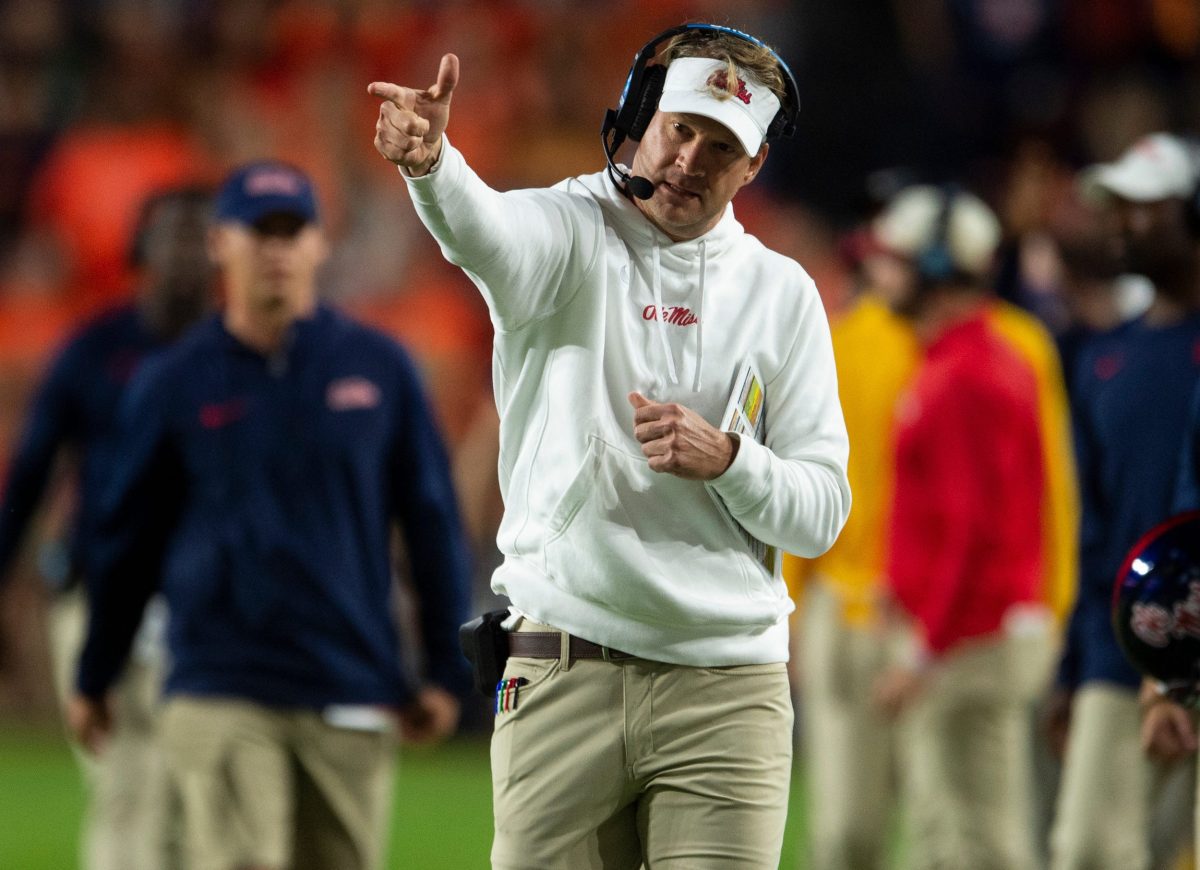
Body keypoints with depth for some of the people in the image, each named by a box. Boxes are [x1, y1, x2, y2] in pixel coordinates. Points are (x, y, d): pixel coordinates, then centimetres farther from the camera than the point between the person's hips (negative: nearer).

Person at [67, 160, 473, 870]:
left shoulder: (379, 368, 5)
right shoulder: (175, 384, 4)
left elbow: (432, 522, 8)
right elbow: (130, 540, 12)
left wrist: (446, 671, 4)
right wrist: (94, 680, 17)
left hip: (352, 697, 2)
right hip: (220, 697, -2)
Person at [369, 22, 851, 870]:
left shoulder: (781, 293, 10)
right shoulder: (572, 233, 2)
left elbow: (821, 513, 7)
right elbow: (488, 235, -25)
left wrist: (725, 458, -13)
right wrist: (430, 163, -47)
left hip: (727, 693, 2)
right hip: (562, 675, -1)